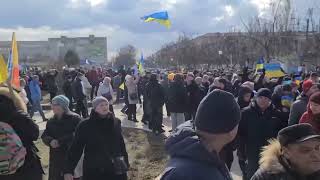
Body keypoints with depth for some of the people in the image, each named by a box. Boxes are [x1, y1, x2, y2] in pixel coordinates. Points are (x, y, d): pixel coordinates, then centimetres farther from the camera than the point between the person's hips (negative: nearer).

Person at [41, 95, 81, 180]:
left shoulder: (75, 118, -7)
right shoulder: (51, 121, 13)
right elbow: (44, 136, 9)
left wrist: (60, 141, -19)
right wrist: (51, 141, -13)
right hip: (56, 157, 6)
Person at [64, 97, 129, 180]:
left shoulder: (115, 122, 2)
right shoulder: (85, 126, -7)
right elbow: (76, 148, -6)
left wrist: (125, 164, 12)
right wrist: (68, 170, -11)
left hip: (115, 171, 3)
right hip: (93, 171, -2)